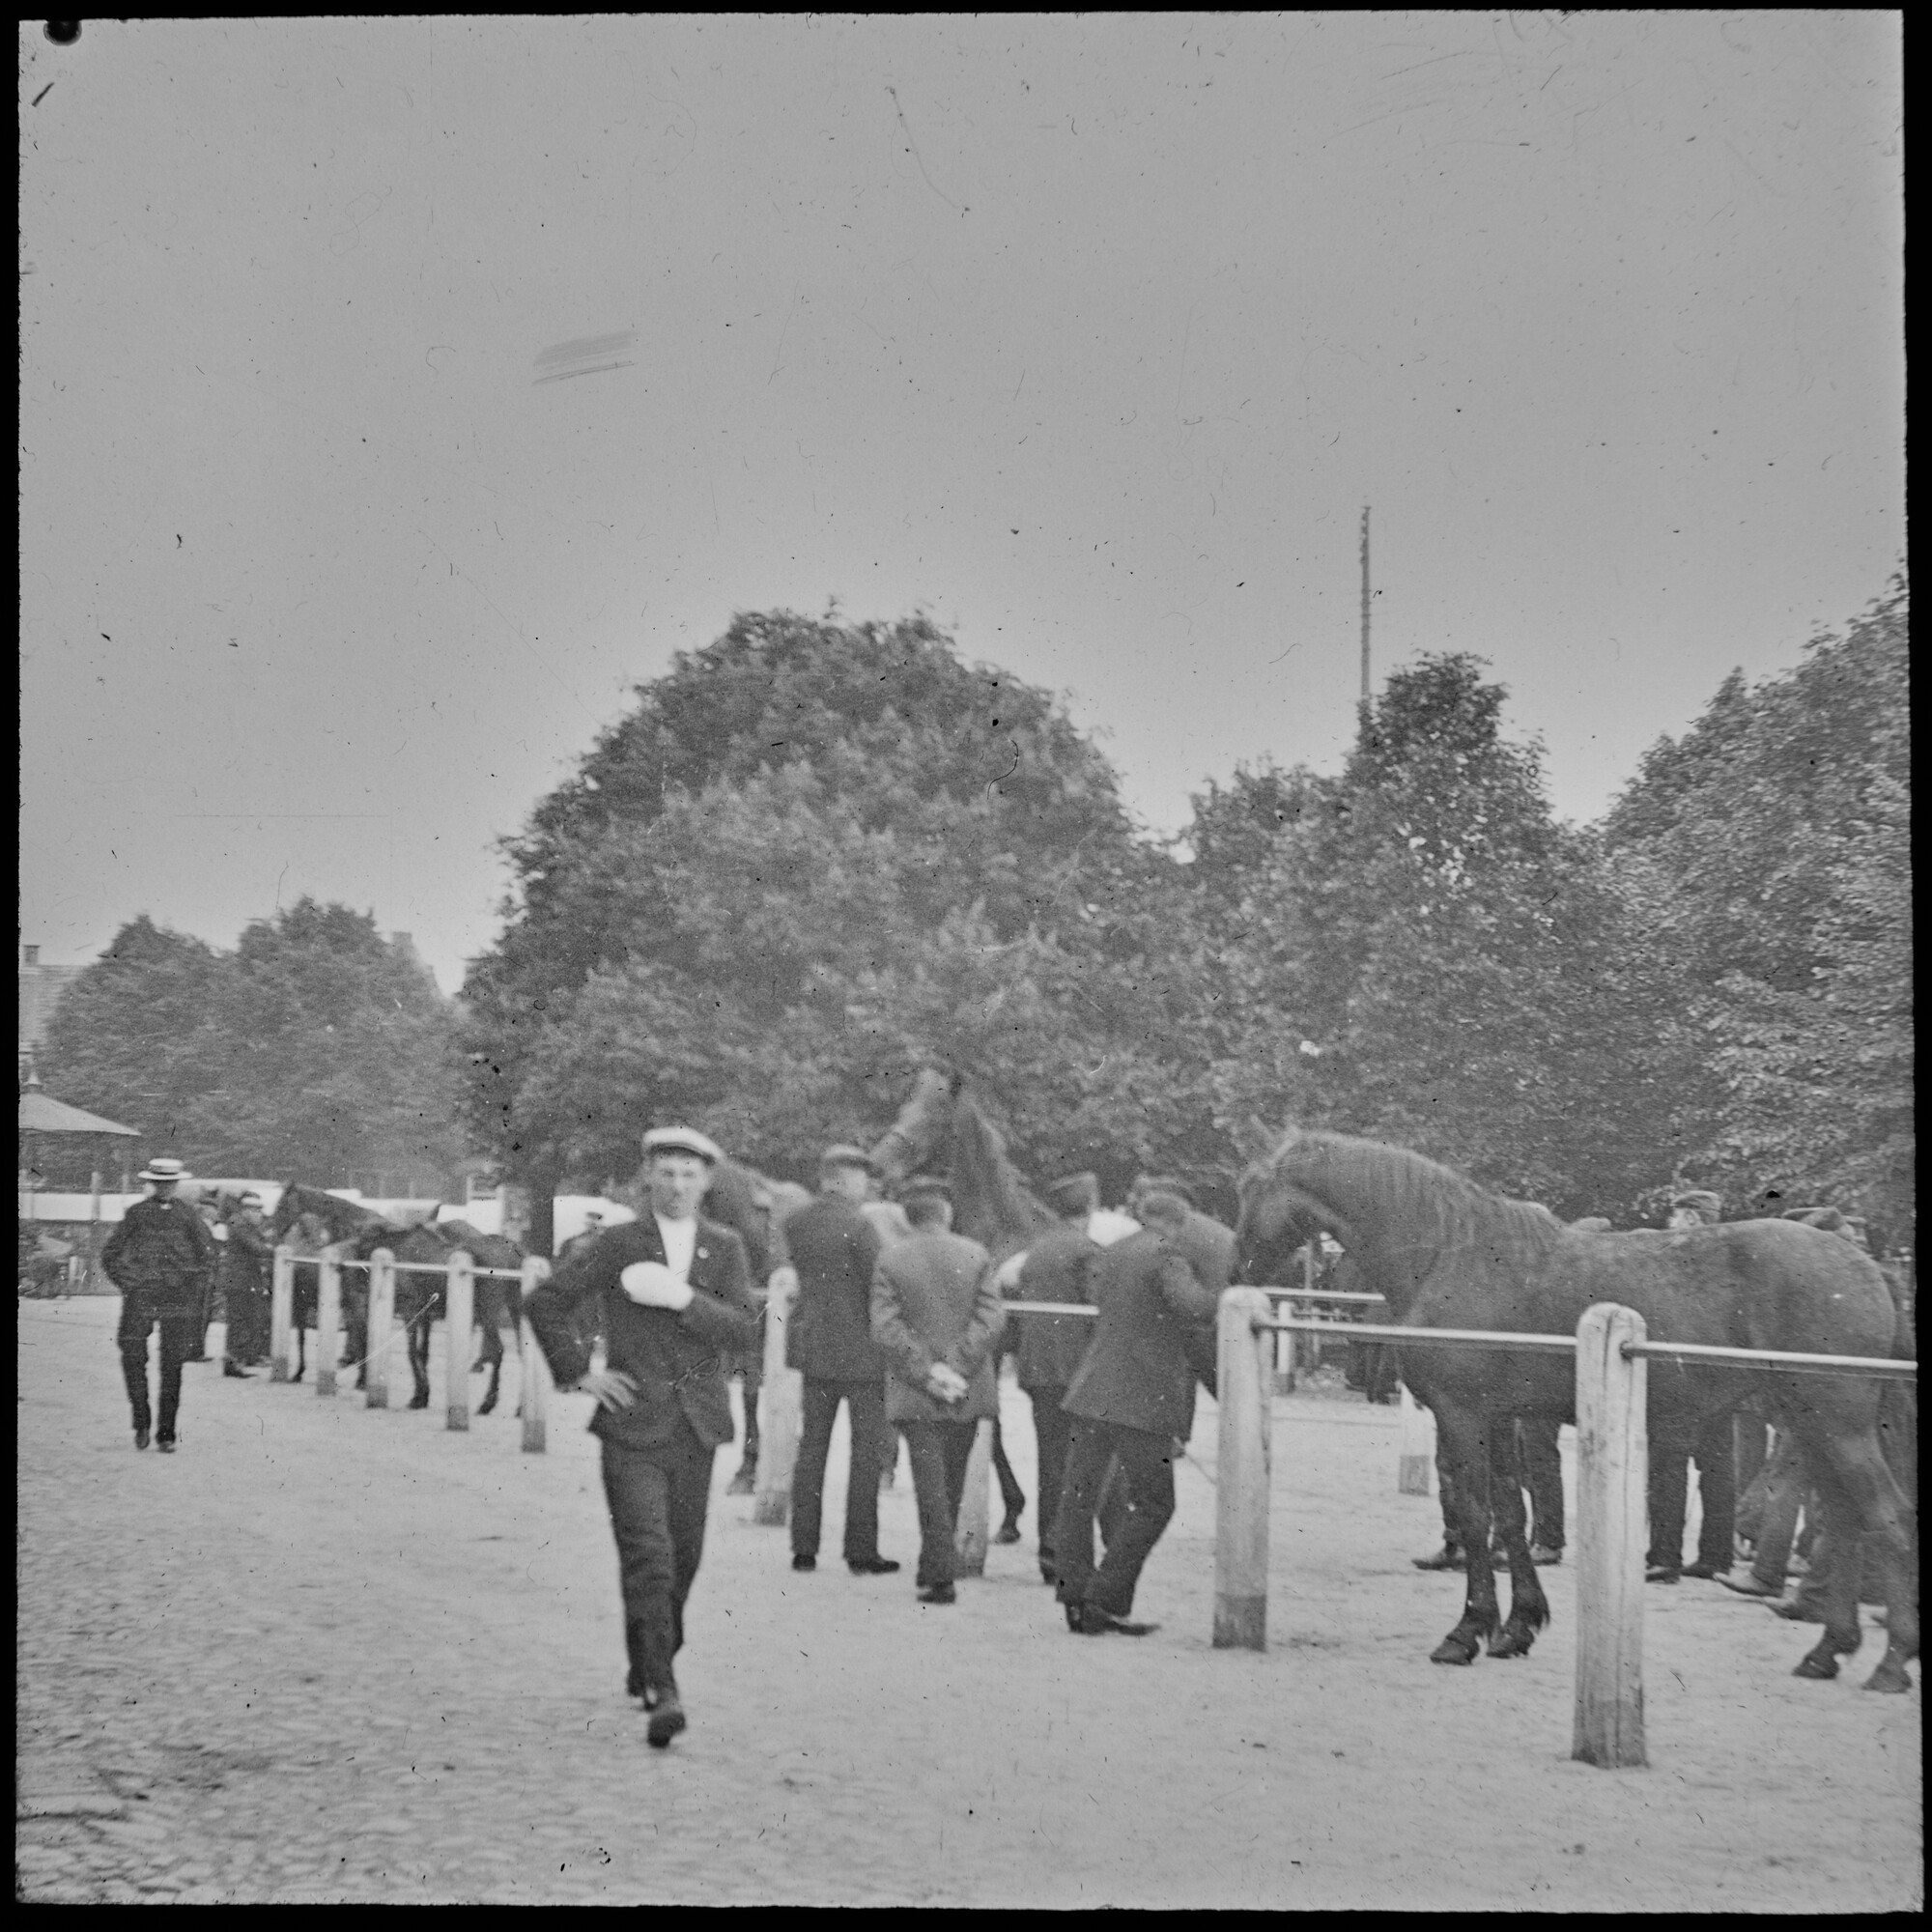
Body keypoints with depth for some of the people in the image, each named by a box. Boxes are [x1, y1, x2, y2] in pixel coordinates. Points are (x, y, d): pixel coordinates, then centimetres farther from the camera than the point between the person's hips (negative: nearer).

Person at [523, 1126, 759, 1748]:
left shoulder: (725, 1248, 7)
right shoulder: (618, 1244, -1)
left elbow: (745, 1329, -5)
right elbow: (545, 1303, 2)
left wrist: (683, 1297, -18)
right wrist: (579, 1372, -3)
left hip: (696, 1430, 3)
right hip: (633, 1425, -3)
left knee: (682, 1559, 12)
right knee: (648, 1557, -14)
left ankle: (649, 1667, 33)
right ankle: (662, 1693, -17)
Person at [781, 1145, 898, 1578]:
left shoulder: (796, 1222, 2)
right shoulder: (857, 1225, -17)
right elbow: (879, 1288, -15)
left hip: (813, 1345, 6)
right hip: (861, 1348, -6)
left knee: (812, 1446, 13)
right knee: (867, 1449, 3)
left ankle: (804, 1548, 15)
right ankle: (861, 1552, 5)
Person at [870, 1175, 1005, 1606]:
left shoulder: (889, 1259, -4)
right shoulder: (976, 1255, -1)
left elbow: (885, 1327, -10)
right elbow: (992, 1318, -8)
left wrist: (928, 1372, -10)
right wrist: (955, 1368, -10)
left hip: (914, 1394, -2)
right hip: (967, 1391, 2)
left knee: (931, 1486, -1)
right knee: (952, 1484, 15)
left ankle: (939, 1578, -6)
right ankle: (934, 1568, 24)